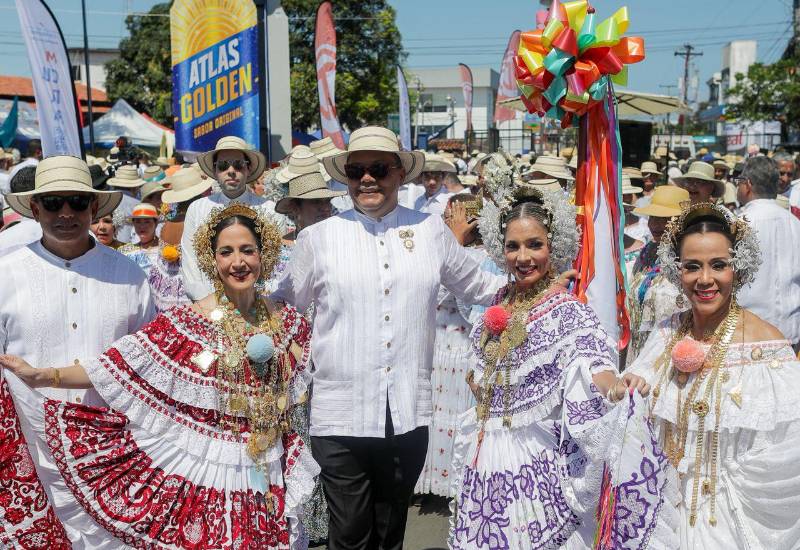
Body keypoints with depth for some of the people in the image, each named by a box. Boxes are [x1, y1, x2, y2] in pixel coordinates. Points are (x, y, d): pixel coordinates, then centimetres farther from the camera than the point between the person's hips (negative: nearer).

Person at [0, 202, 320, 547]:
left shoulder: (285, 320, 2)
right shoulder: (185, 323, -8)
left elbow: (300, 391, 12)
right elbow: (117, 369, -12)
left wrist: (286, 350, -4)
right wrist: (42, 376, -20)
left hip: (268, 474, 3)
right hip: (203, 470, -3)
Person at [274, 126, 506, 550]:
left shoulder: (431, 231, 6)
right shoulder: (318, 237, 1)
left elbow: (476, 287, 17)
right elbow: (284, 303, 11)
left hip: (408, 414, 2)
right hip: (341, 416, -1)